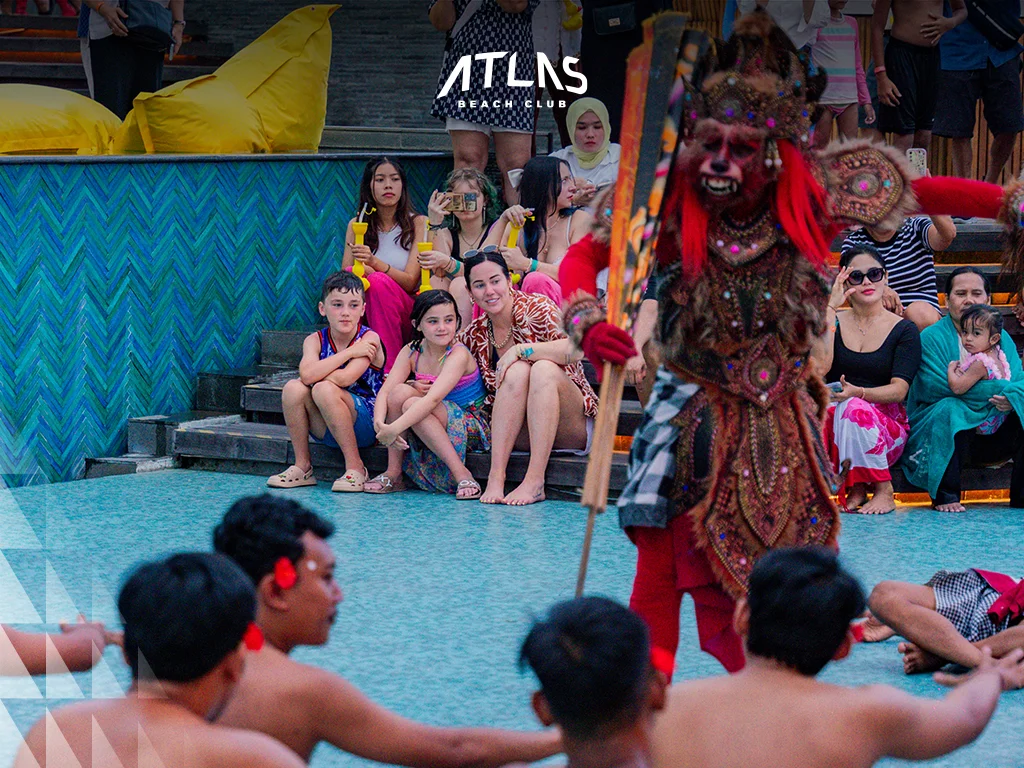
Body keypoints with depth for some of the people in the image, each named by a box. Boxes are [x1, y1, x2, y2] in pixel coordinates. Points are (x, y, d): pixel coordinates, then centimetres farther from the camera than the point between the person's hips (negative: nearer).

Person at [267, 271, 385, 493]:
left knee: (324, 390, -30)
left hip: (367, 423, -4)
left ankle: (355, 467, -19)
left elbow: (345, 378, -25)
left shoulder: (369, 339, -9)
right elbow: (307, 374, -21)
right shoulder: (315, 340, 1)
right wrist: (349, 352, -19)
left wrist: (315, 378, -10)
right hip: (326, 430, 4)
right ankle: (302, 466, -6)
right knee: (293, 388, -20)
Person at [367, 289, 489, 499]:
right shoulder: (411, 352, -1)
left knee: (411, 404, -30)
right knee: (400, 392, -21)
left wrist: (394, 428, -41)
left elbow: (433, 399, -33)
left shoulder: (458, 354, -19)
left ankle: (461, 474, -28)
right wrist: (380, 424, -32)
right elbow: (385, 391, -11)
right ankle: (393, 473, -15)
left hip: (471, 427, -6)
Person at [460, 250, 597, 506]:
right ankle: (496, 477, -34)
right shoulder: (475, 335, 5)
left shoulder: (537, 308, -9)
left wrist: (520, 350, -26)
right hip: (519, 435, 3)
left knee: (544, 368, -31)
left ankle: (535, 481, -39)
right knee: (517, 370, -26)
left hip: (572, 433, -3)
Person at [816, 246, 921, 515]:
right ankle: (856, 488, -18)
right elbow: (820, 367, -10)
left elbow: (900, 389, -9)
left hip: (886, 426, -2)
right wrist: (830, 309, -9)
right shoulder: (833, 322, 10)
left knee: (855, 409, -36)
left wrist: (857, 392, -29)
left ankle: (883, 490, -15)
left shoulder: (904, 330, 5)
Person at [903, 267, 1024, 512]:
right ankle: (946, 495, -27)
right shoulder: (932, 336, -3)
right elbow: (935, 386, -19)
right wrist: (997, 388, -17)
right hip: (944, 436, -4)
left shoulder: (1001, 337, 12)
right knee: (950, 409, -35)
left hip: (992, 436, 4)